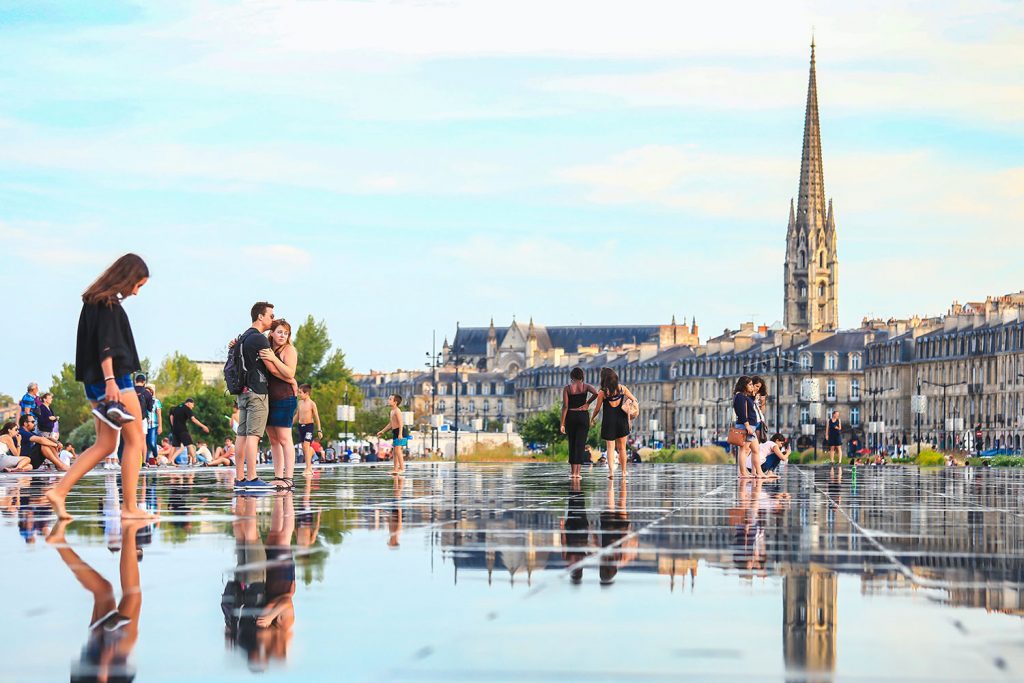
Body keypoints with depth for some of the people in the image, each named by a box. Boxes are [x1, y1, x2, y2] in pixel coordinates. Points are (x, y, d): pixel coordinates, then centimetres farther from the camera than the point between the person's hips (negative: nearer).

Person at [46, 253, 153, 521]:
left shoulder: (93, 301, 18)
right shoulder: (109, 304, -11)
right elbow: (106, 345, -20)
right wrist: (110, 381, -25)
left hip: (96, 382, 9)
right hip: (115, 379, -9)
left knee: (105, 444, 10)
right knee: (135, 441, -2)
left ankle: (59, 491, 0)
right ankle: (129, 507, -3)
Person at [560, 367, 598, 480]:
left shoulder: (567, 388, -1)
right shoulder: (585, 386, 1)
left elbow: (565, 406, -6)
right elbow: (596, 393, -20)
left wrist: (562, 423, -5)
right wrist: (588, 402, -3)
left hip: (571, 416, 0)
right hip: (583, 416, 0)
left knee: (572, 444, 11)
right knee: (580, 444, 0)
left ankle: (573, 472, 11)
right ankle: (578, 472, -6)